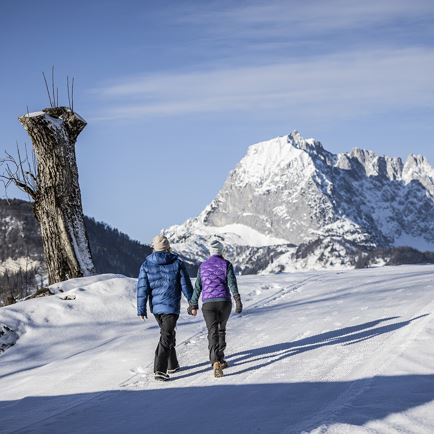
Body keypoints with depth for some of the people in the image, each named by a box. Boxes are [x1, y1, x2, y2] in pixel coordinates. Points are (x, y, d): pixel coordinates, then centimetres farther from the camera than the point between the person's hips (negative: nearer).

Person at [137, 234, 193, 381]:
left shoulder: (146, 265, -2)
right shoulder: (177, 263, -7)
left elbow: (142, 288, -4)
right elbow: (186, 285, -3)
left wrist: (141, 309, 1)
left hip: (155, 307, 4)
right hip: (171, 306, -4)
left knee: (168, 333, 22)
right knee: (166, 338, -5)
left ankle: (172, 365, 31)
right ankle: (159, 370, -16)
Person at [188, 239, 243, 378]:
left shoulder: (203, 266, 10)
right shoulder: (226, 264, 2)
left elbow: (197, 287, 10)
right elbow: (232, 283, -8)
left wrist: (193, 305, 16)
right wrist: (238, 301, -12)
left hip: (208, 303, 0)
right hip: (224, 302, 0)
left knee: (213, 332, -8)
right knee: (221, 329, 20)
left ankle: (216, 362, -27)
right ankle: (220, 359, 24)